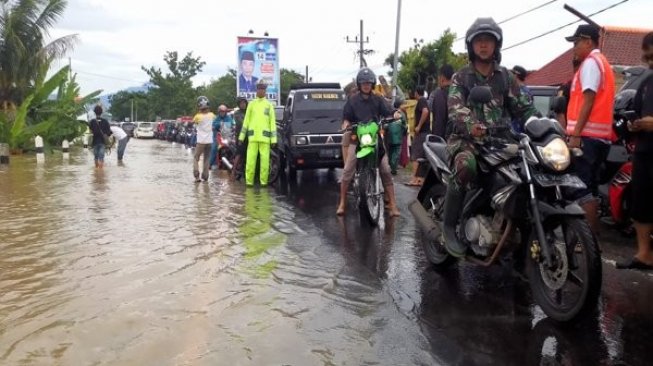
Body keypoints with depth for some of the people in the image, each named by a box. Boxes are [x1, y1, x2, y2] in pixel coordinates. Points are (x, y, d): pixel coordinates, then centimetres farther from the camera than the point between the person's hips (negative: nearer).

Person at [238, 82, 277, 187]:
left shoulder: (269, 105, 8)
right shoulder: (251, 104, 12)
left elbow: (272, 122, 5)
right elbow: (246, 120, 12)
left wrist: (273, 139, -2)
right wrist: (242, 136, 8)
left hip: (264, 137, -1)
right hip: (253, 136, 1)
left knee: (265, 160, -2)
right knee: (250, 159, -4)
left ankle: (263, 181, 5)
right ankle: (249, 181, 1)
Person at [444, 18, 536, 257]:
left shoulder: (505, 77, 20)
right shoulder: (461, 77, 8)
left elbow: (523, 107, 13)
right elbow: (455, 108, -10)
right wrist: (470, 125, -32)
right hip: (467, 138, -4)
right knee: (465, 166, -37)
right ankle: (450, 226, -24)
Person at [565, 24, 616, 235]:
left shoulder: (590, 62, -6)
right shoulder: (603, 63, 25)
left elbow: (588, 101, -16)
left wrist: (575, 134, -21)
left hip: (587, 135, -10)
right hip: (599, 136, 10)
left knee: (580, 189, -12)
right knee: (590, 188, 13)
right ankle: (593, 234, 16)